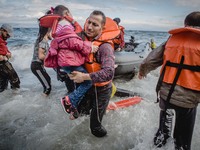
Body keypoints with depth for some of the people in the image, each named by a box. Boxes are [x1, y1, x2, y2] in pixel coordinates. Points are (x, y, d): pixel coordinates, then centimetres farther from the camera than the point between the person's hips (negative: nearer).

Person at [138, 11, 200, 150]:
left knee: (165, 119, 32)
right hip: (188, 98, -3)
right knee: (183, 136, 18)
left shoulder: (172, 39, 3)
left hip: (165, 92, 3)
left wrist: (143, 72, 23)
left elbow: (149, 62, 3)